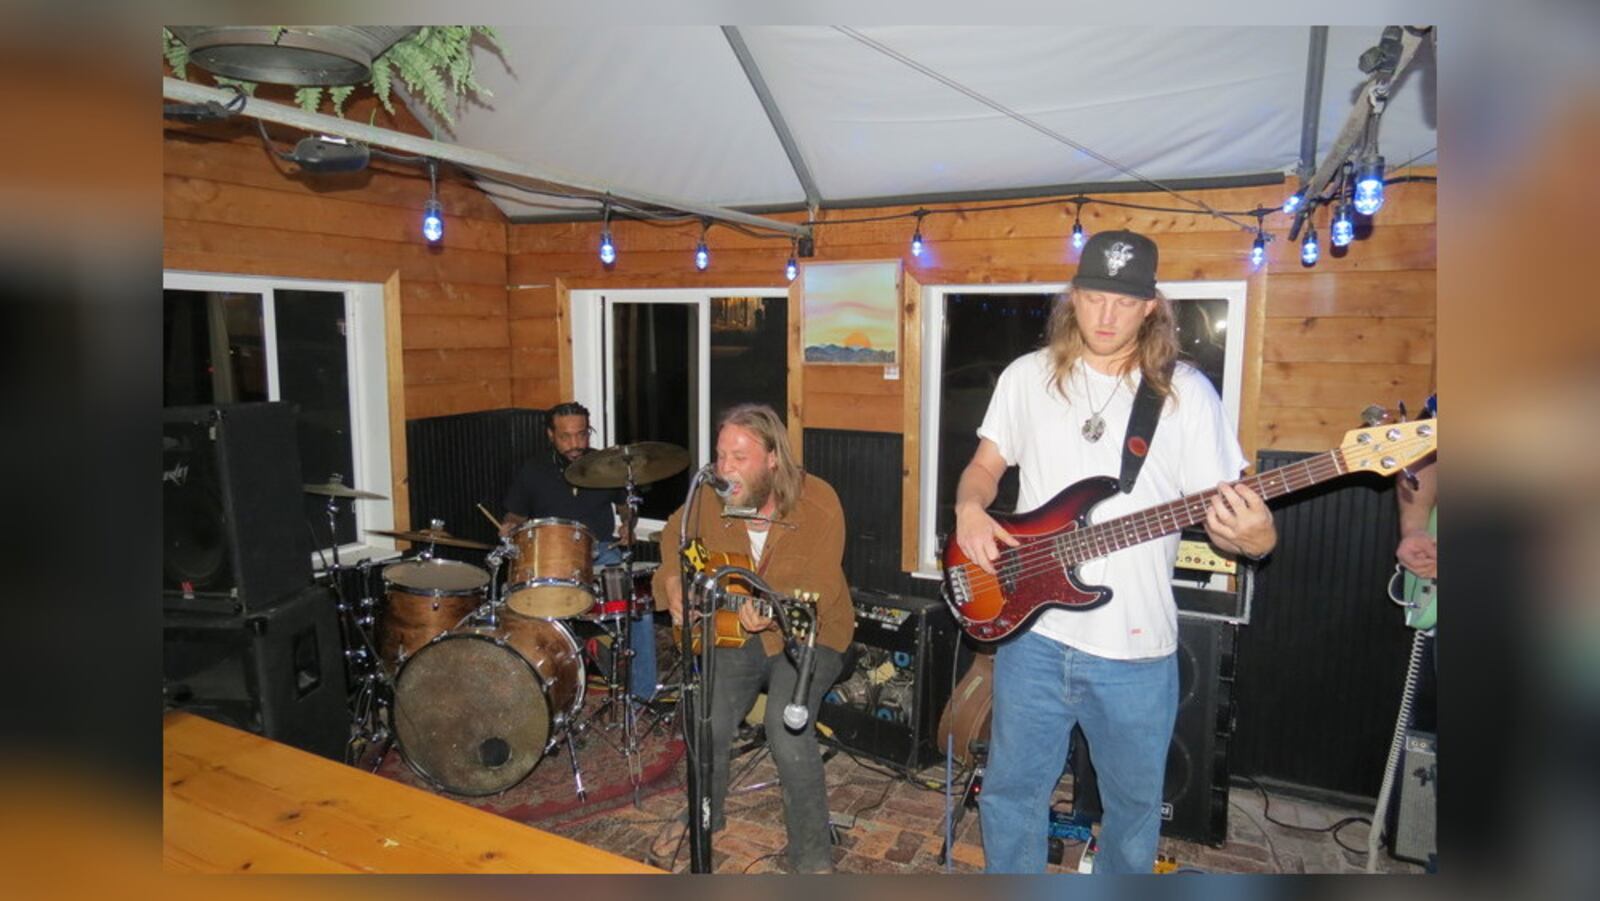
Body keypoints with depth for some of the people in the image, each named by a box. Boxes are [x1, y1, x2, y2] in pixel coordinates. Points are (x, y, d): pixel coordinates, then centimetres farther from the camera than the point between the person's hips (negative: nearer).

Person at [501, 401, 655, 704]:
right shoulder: (533, 471, 7)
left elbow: (625, 505, 21)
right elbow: (516, 515, 17)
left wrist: (627, 524, -1)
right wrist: (510, 528, -6)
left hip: (602, 553, 0)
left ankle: (643, 691, -12)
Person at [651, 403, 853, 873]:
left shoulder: (819, 505, -23)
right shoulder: (710, 497, -11)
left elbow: (817, 592, -24)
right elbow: (675, 535, 11)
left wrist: (773, 613, -42)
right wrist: (674, 582, -6)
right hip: (734, 630, 4)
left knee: (788, 732, -25)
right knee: (706, 726, -10)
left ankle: (812, 856, -1)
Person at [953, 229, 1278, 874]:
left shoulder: (1185, 392, -4)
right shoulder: (1028, 376, 1)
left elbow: (1223, 517, -4)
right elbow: (985, 465, 11)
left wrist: (1253, 537, -27)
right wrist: (971, 509, -11)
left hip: (1137, 645, -1)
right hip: (1032, 631, 1)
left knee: (1134, 803, 18)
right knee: (1011, 789, 15)